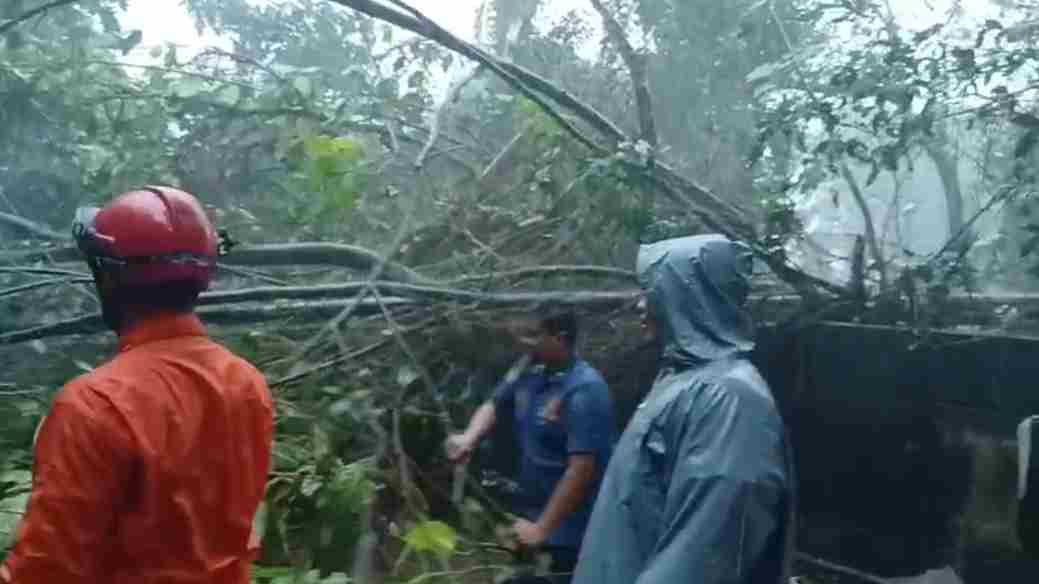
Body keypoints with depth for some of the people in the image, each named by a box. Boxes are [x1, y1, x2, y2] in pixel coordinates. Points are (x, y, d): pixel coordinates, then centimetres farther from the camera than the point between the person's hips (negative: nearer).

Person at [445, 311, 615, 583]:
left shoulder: (585, 390, -24)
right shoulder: (530, 374, 1)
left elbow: (583, 468, -27)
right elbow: (494, 405, 17)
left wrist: (542, 528, -22)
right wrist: (469, 438, -5)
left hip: (567, 530, -8)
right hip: (530, 513, 8)